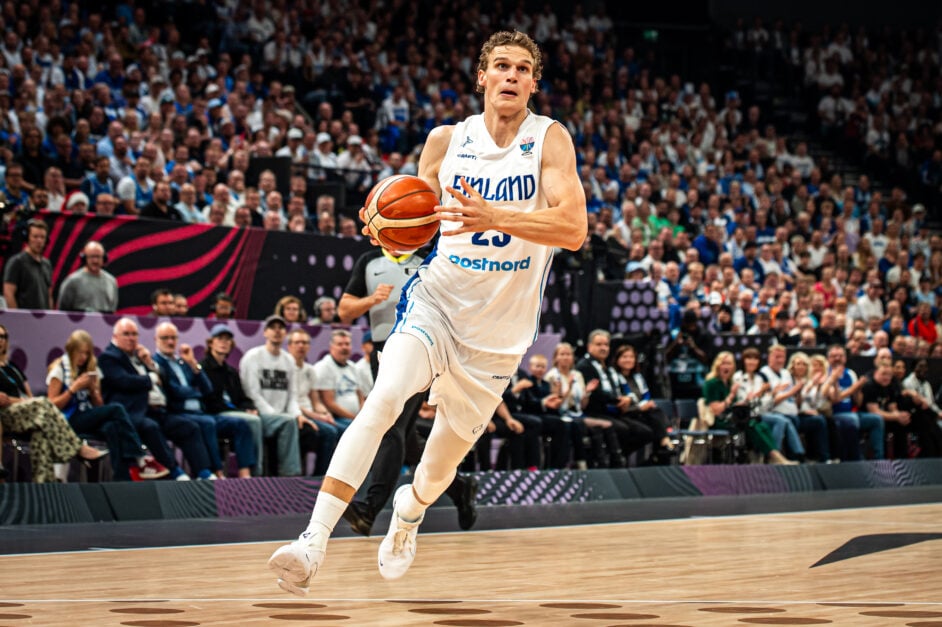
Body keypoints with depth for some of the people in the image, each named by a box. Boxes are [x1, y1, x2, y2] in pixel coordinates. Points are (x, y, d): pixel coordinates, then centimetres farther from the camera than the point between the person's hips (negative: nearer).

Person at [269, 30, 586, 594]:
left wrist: (494, 216, -38)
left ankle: (408, 513, 51)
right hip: (437, 300, 0)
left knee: (442, 465, 14)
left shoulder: (549, 140, -9)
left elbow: (573, 228, -23)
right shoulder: (446, 141, 0)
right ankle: (314, 542, -33)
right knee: (383, 400, -29)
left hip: (498, 335, 0)